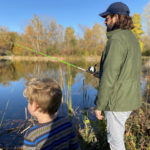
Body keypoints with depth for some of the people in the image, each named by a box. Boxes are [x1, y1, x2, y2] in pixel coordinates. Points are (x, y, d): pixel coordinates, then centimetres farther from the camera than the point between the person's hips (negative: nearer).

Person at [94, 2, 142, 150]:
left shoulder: (116, 39, -18)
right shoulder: (132, 38, 12)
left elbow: (108, 76, -22)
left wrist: (99, 105, -15)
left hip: (117, 101, -9)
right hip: (130, 99, 9)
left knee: (115, 138, 8)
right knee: (116, 133, 24)